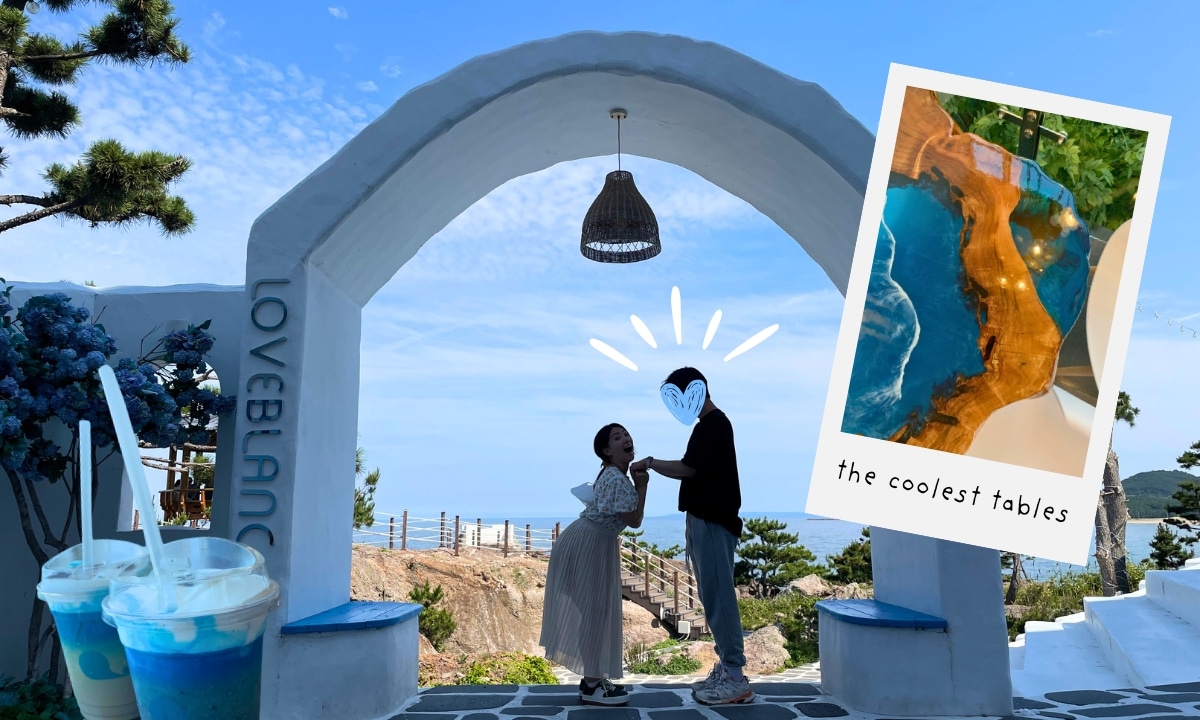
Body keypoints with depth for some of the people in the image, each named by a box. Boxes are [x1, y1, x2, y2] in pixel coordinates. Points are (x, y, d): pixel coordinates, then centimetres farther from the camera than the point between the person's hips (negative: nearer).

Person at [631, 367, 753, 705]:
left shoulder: (712, 424, -15)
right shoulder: (712, 423, 17)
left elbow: (687, 468, -19)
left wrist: (649, 463, -6)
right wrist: (687, 515, 20)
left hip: (712, 523, -10)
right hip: (705, 520, 10)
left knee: (719, 596, -7)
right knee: (714, 596, 12)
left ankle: (735, 677, -1)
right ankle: (726, 668, 19)